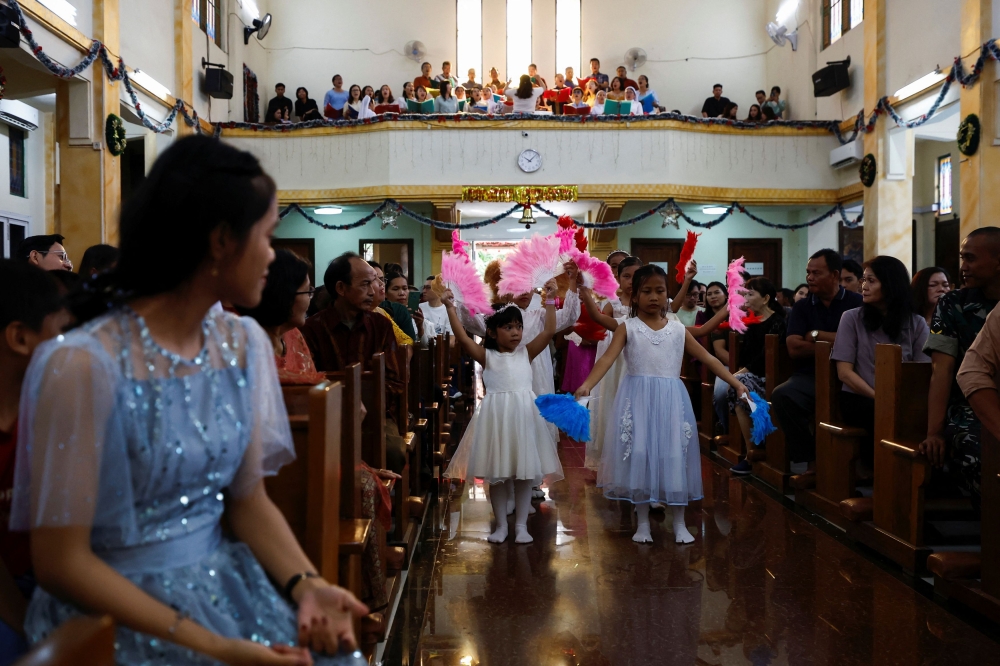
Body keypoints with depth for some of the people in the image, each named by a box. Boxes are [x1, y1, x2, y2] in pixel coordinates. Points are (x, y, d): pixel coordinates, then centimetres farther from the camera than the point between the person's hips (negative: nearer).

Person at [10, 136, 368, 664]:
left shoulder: (243, 343, 1)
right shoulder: (83, 364, -18)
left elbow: (249, 499, 5)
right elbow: (61, 562, -13)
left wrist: (306, 585, -12)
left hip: (226, 582, 5)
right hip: (117, 610, -5)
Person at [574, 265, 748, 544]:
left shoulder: (677, 329, 8)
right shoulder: (628, 327, 0)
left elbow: (708, 358, 11)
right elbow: (608, 358, -13)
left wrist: (735, 382, 5)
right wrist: (587, 385, -29)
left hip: (671, 400, 2)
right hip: (639, 400, -2)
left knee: (674, 455, 3)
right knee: (640, 455, -1)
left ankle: (679, 523, 16)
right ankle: (643, 522, 14)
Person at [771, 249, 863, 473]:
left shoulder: (856, 303, 5)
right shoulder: (802, 307, 13)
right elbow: (794, 348, 0)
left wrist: (816, 335, -1)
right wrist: (836, 343, -6)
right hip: (810, 376, 3)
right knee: (782, 395, -29)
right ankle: (811, 459, -15)